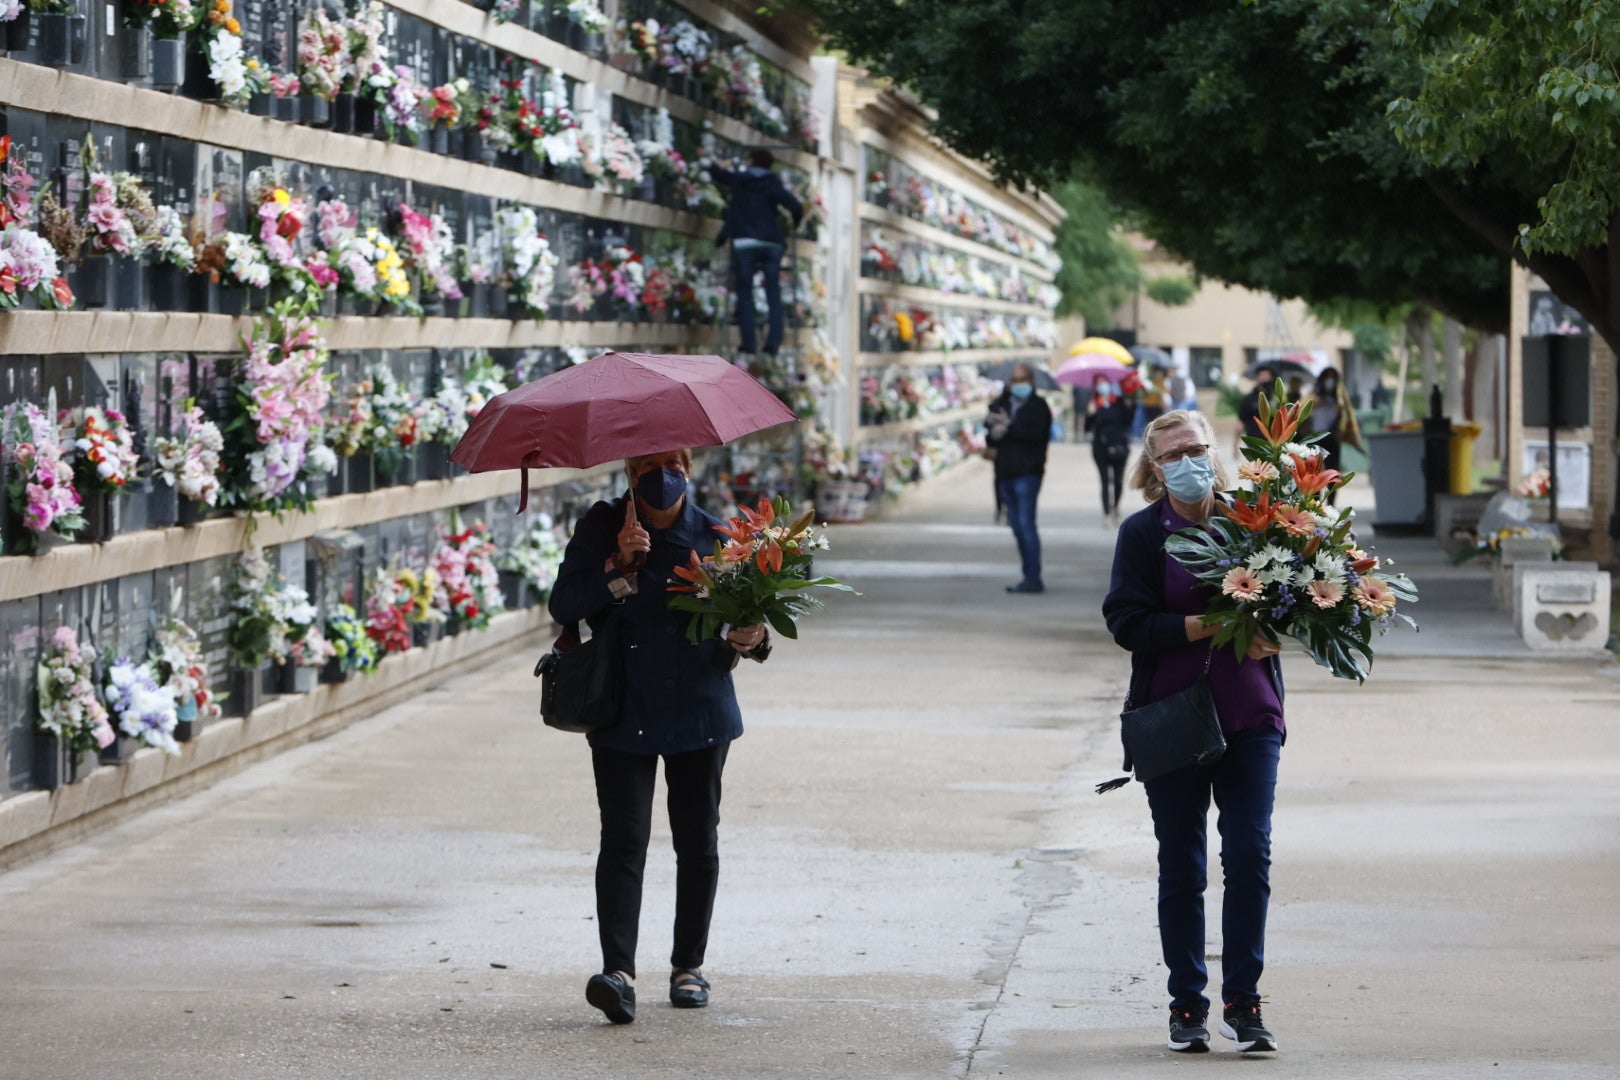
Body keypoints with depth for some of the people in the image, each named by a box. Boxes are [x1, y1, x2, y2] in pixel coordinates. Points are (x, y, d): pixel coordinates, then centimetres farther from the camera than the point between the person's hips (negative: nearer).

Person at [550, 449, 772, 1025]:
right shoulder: (600, 528, 0)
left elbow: (742, 618, 9)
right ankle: (619, 972, -19)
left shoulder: (713, 537, 5)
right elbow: (563, 605, -7)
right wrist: (617, 566, -19)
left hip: (700, 712, 2)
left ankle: (689, 966, 23)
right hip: (623, 713, -2)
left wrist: (747, 640, -14)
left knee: (697, 842, 8)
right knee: (623, 840, -12)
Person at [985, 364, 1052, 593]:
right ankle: (1029, 577, 14)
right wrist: (994, 434, -12)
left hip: (1027, 472, -7)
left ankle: (1034, 578, -15)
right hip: (1005, 473, 7)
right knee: (1017, 526, 9)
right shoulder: (1000, 405, 17)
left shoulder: (1038, 406, -1)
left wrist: (1009, 426, -13)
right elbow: (989, 438, 11)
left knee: (1026, 522, -14)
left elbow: (1037, 433, -17)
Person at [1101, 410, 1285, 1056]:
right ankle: (1187, 1004, 13)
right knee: (1181, 865, 4)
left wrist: (1269, 634, -13)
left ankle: (1242, 1002, 2)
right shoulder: (1142, 534, 0)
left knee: (1250, 856, -5)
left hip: (1249, 716, 1)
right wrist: (1209, 627, -19)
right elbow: (1128, 623, -9)